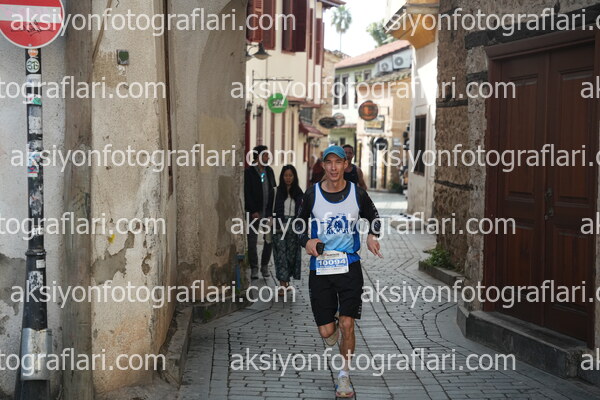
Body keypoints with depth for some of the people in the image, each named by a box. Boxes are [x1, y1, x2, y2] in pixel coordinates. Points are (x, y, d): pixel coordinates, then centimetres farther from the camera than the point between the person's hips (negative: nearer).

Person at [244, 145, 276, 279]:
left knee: (269, 240, 3)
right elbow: (247, 194, -8)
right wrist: (253, 211, -13)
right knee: (252, 241, 2)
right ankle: (254, 268, 11)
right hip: (254, 213, -4)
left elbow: (273, 191, 12)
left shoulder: (269, 171, 10)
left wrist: (272, 210, 4)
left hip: (267, 212, 4)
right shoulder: (249, 172, -5)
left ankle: (265, 266, 17)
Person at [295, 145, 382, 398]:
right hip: (320, 266, 0)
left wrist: (372, 236, -2)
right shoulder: (312, 194, -1)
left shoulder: (357, 193, 0)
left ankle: (344, 375, 14)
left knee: (347, 324, -7)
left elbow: (373, 217, 18)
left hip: (349, 266, 0)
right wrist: (306, 242, -9)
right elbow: (300, 224, 12)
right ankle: (333, 329, 39)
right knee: (326, 332, 0)